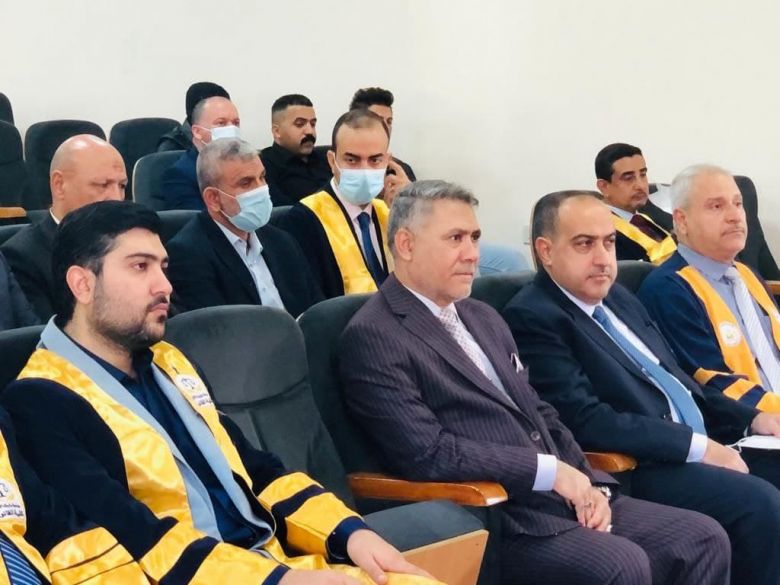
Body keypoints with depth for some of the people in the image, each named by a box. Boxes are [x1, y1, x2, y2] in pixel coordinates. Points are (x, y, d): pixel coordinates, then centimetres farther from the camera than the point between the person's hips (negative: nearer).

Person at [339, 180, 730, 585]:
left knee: (703, 538, -2)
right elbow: (428, 455, -18)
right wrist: (550, 470, -14)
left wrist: (588, 484, 0)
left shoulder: (484, 318, 18)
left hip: (567, 499, 8)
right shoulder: (372, 338, -9)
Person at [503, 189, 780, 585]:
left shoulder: (617, 298, 17)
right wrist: (698, 445, -19)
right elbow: (584, 420, -21)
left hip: (704, 446, 10)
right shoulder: (533, 319, -12)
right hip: (639, 469, -10)